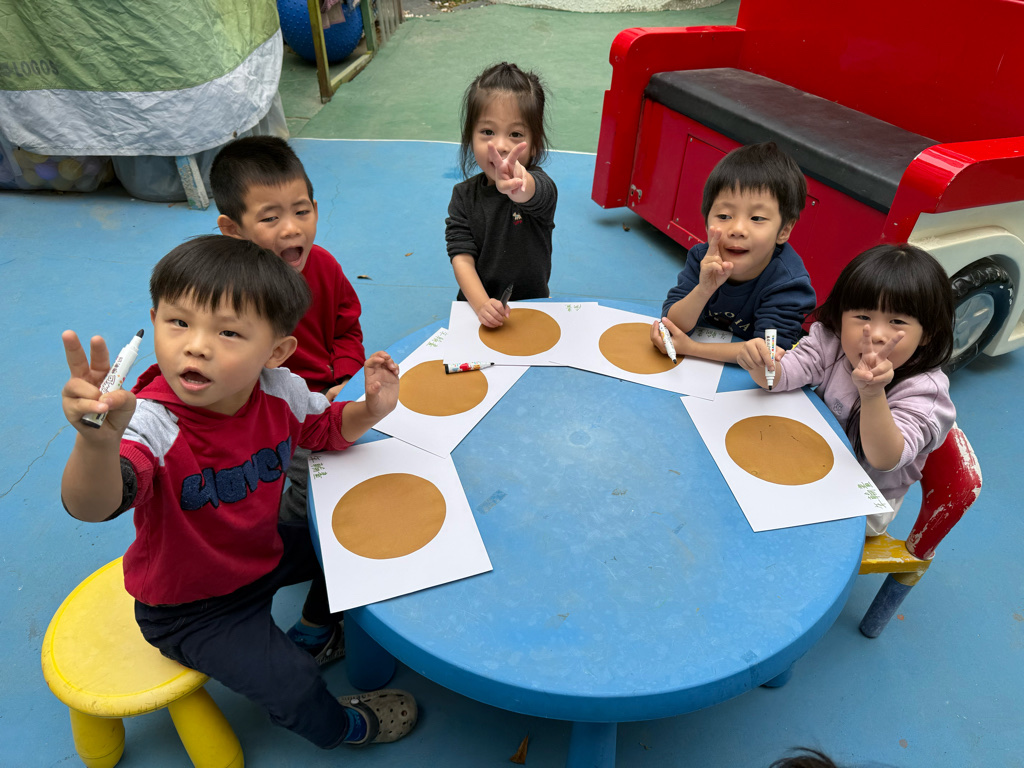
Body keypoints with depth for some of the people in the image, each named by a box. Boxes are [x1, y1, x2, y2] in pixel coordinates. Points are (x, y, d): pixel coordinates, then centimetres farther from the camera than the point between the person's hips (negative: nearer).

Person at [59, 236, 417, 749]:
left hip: (261, 550, 6)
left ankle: (316, 624, 47)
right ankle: (337, 728, 26)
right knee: (294, 685, -12)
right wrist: (97, 441, -74)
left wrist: (369, 410, -20)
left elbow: (325, 428, 1)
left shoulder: (279, 391, -19)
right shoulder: (149, 421, -36)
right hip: (189, 608, -5)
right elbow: (93, 507, -53)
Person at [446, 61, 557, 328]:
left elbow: (534, 195, -33)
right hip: (478, 308, 2)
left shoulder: (539, 184, -8)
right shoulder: (463, 196, 0)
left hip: (533, 305, -1)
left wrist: (518, 185, -58)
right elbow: (461, 256, -7)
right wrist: (482, 304, -25)